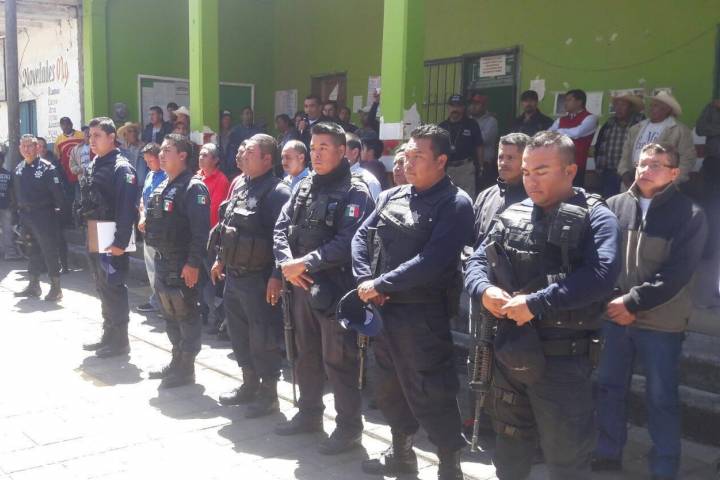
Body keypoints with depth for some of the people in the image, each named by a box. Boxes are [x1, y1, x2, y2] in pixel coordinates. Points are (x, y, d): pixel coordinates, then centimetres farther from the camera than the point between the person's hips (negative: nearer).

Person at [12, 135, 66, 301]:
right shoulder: (19, 169, 11)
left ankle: (56, 288, 5)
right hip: (25, 215, 6)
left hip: (43, 215, -6)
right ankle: (33, 285, 23)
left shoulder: (47, 167, -9)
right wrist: (19, 210, 12)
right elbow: (16, 194, 16)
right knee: (33, 251, 14)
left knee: (50, 251, -2)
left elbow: (57, 192, -12)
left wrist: (60, 210, -15)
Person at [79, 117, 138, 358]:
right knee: (103, 289, 16)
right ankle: (109, 336, 27)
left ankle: (119, 340, 8)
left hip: (112, 241, -9)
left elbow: (127, 208, -21)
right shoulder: (94, 166, 13)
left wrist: (120, 242, -24)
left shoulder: (122, 168, -14)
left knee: (113, 289, -2)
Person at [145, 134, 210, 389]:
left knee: (186, 315, 1)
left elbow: (200, 229, -21)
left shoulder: (193, 187, -15)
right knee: (170, 314, 17)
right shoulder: (162, 186, 14)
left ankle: (186, 368, 10)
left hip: (182, 263, -9)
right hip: (162, 260, 9)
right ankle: (176, 361, 30)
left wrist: (193, 263, -24)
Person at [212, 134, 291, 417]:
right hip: (233, 274, 9)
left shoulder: (277, 192, -15)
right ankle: (250, 385, 33)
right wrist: (221, 260, 20)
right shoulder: (239, 184, 11)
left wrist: (277, 276, -22)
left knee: (262, 338, 1)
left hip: (258, 278, -9)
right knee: (239, 333, 18)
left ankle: (268, 394, 15)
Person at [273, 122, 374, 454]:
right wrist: (286, 263, -9)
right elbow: (281, 227, 9)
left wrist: (304, 263, -20)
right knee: (306, 354, 18)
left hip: (334, 287, -7)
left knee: (338, 360, 0)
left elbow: (346, 242, -20)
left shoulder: (355, 192, -9)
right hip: (301, 284, 7)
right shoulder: (304, 187, 12)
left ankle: (349, 426, 14)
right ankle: (309, 414, 35)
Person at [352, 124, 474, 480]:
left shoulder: (455, 204, -12)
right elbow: (362, 237, 9)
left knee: (430, 395, 0)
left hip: (424, 314, -7)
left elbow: (432, 260, -22)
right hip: (383, 308, 8)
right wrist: (365, 281, -8)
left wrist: (380, 284, -18)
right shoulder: (391, 196, 9)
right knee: (390, 387, 20)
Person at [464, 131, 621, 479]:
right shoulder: (513, 215, 9)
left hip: (562, 357, -5)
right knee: (509, 444, 23)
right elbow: (476, 261, 11)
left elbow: (601, 275, -26)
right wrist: (484, 290, -12)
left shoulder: (596, 218, -10)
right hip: (509, 350, 6)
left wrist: (535, 303, -27)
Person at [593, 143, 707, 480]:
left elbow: (677, 273, -12)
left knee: (661, 399, 7)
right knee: (609, 388, 14)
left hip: (661, 323, -3)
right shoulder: (614, 206, 1)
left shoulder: (690, 215, -7)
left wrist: (632, 303, -16)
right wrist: (611, 301, -7)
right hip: (613, 315, 3)